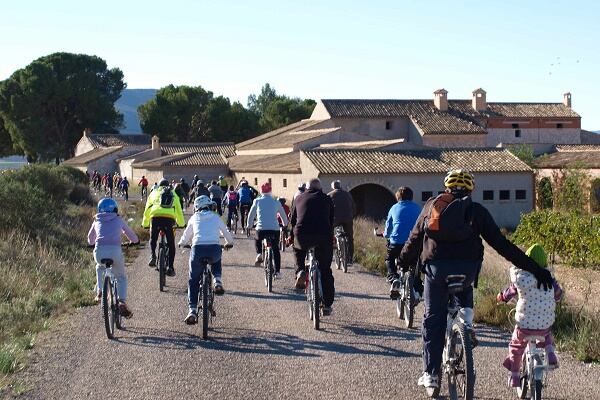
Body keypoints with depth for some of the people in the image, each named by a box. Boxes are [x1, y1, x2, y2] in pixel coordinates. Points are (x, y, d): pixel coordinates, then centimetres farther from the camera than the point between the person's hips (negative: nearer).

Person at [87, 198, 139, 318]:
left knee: (100, 267, 38)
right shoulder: (119, 220, 21)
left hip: (99, 251, 2)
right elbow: (134, 238, 24)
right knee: (121, 277, 20)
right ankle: (122, 302, -1)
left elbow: (90, 241, 35)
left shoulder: (97, 221, 24)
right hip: (115, 251, -2)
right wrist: (133, 241, 48)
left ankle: (99, 292, 27)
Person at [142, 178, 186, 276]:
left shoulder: (154, 193, 26)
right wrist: (181, 223, 46)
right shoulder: (173, 194, 28)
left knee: (153, 239, 24)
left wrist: (145, 224, 38)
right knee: (171, 244, 11)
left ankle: (153, 255, -1)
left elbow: (147, 209, 28)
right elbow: (179, 211, 32)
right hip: (169, 219, 0)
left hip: (155, 217, 0)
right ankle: (170, 267, 6)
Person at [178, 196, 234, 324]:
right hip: (215, 249, 1)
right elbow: (227, 234, 28)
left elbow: (186, 236, 28)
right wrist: (229, 243, 49)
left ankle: (192, 310, 1)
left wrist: (181, 243, 49)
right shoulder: (216, 217, 21)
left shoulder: (194, 218, 19)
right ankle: (217, 282, 13)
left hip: (198, 249, -1)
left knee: (193, 280, 14)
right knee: (216, 260, 39)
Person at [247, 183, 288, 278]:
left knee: (257, 241, 30)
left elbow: (251, 214, 15)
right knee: (275, 249, 17)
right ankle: (277, 271, 10)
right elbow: (283, 215, 21)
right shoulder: (276, 202, 10)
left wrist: (249, 225, 32)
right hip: (274, 229, 1)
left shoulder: (257, 201, 8)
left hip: (261, 229, -1)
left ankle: (259, 254, 1)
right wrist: (285, 224, 41)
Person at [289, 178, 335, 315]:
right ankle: (327, 305, 14)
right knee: (325, 270, 14)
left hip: (302, 236, 0)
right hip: (323, 236, 0)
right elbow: (331, 220, 22)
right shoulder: (327, 199, 17)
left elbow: (293, 219, 23)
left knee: (298, 248, 37)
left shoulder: (299, 198, 19)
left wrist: (291, 236, 37)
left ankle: (300, 271, 11)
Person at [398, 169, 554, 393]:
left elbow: (414, 239, 15)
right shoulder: (477, 211, 9)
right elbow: (502, 245, 4)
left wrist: (404, 263, 32)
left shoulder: (432, 205, 14)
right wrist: (535, 269, 4)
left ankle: (430, 374, 12)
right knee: (464, 288, 36)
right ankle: (466, 320, 10)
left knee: (433, 320, 13)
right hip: (467, 270, 0)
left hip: (436, 269, 0)